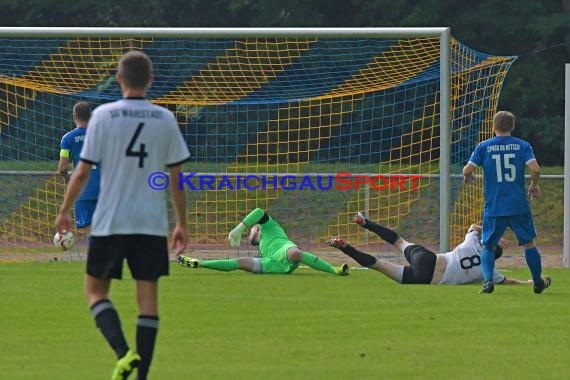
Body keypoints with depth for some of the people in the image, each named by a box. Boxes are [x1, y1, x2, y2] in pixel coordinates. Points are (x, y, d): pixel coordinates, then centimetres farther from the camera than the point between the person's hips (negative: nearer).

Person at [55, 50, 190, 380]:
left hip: (110, 221, -2)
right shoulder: (165, 119, 1)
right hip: (153, 223, 2)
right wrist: (182, 224, 14)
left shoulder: (103, 116, -6)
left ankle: (123, 352, -12)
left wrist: (65, 211, 9)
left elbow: (83, 172, -5)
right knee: (148, 297, 6)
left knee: (96, 290, 10)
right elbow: (176, 177, 4)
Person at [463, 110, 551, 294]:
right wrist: (534, 186, 9)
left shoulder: (484, 147, 0)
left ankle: (488, 279, -11)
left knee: (488, 246, 11)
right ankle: (539, 283, 21)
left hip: (493, 208, 0)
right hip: (519, 206, 0)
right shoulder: (522, 145, 1)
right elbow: (535, 168, -10)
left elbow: (468, 169, -4)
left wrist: (468, 177, 19)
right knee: (528, 243, 15)